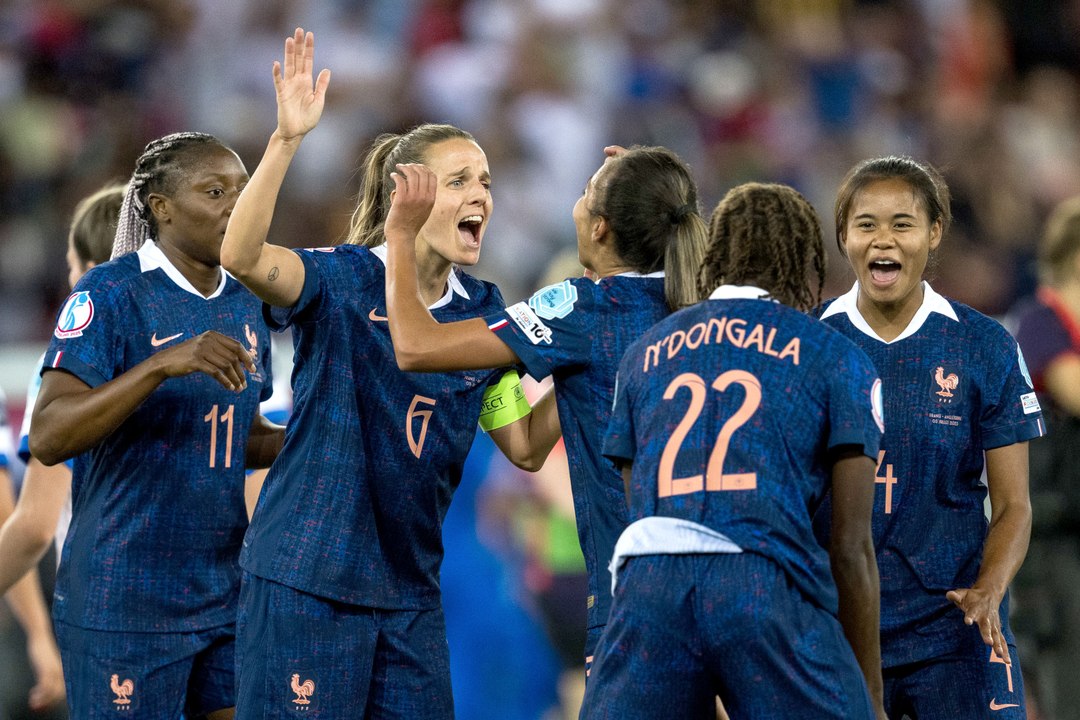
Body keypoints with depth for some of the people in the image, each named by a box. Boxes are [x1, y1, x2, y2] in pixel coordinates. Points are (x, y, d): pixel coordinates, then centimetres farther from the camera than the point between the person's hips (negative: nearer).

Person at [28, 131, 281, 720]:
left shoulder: (245, 304, 11)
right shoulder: (110, 293, -11)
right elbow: (48, 438, -22)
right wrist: (164, 364, -33)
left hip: (223, 598, 7)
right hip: (123, 605, -7)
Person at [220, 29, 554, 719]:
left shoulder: (486, 312, 8)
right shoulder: (343, 280, -9)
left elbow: (525, 444, 10)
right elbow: (242, 256, -28)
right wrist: (288, 139, -37)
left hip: (410, 591, 6)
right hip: (307, 583, -6)